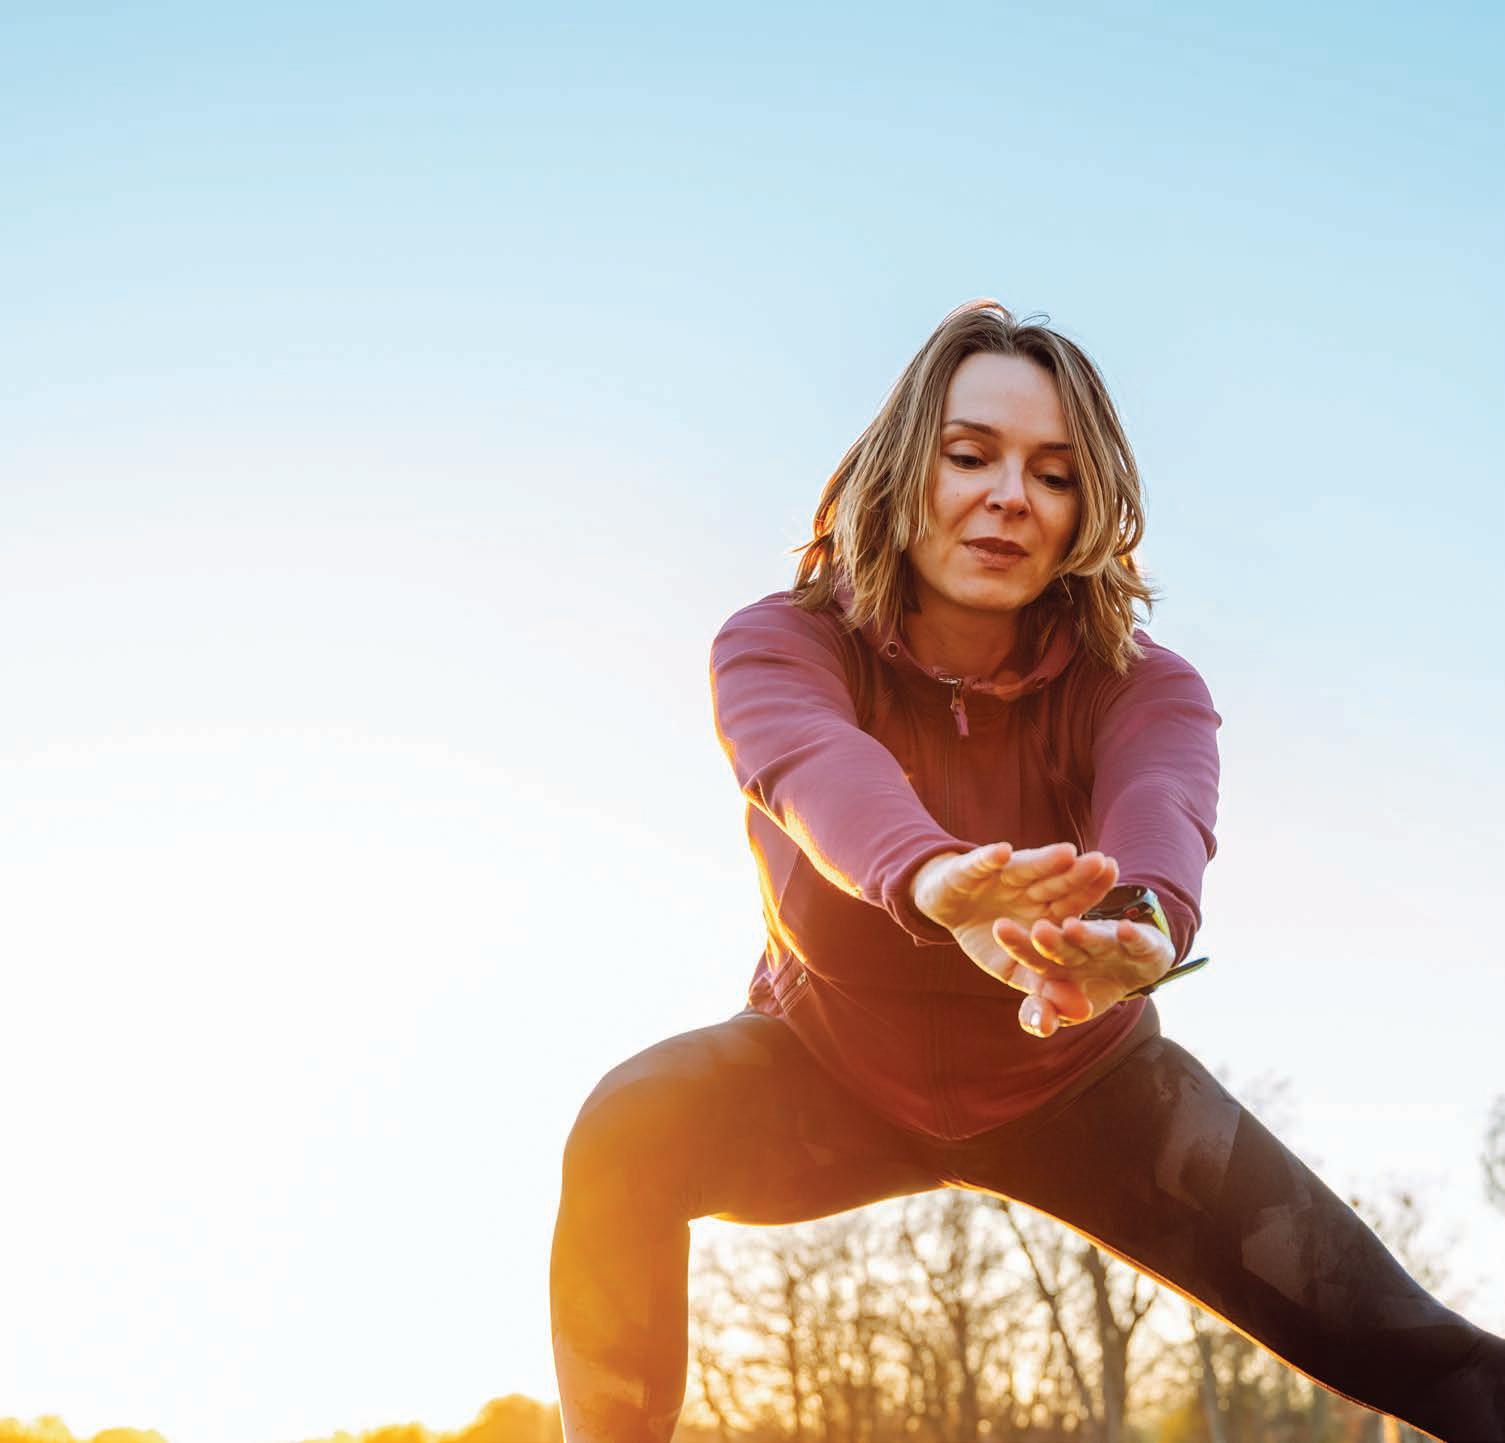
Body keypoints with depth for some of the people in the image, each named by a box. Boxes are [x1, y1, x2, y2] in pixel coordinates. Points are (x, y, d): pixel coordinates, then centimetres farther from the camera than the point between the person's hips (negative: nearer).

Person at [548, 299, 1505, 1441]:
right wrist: (933, 882, -69)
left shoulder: (1140, 685, -20)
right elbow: (817, 766, -46)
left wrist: (1139, 921, -68)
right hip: (834, 1072, 0)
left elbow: (1161, 804, -43)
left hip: (1074, 1085, 0)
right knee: (629, 1134, -31)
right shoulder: (781, 646, -22)